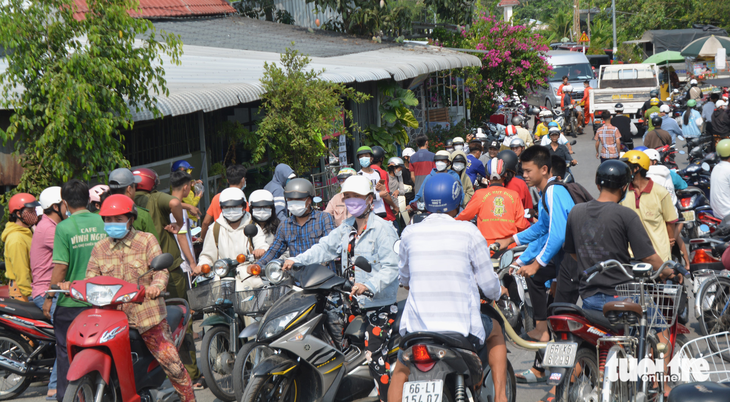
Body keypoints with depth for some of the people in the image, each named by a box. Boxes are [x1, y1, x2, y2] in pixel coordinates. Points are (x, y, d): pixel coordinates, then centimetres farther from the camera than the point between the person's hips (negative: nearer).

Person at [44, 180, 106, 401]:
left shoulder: (64, 227, -12)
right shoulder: (103, 223, 0)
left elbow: (60, 267, -14)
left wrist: (49, 298, -4)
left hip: (71, 302, -4)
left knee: (66, 351, 8)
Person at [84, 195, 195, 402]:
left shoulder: (146, 240, 2)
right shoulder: (100, 249, 13)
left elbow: (161, 269, -9)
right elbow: (91, 278, 8)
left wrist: (156, 285, -31)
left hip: (147, 315, -3)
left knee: (171, 363, -5)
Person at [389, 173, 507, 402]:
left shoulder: (410, 234, 2)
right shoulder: (468, 232, -5)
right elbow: (489, 284, 0)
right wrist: (496, 293, 24)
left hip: (418, 326, 1)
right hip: (463, 326, -1)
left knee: (401, 371, 29)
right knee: (495, 333, 32)